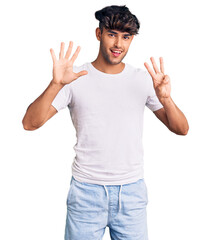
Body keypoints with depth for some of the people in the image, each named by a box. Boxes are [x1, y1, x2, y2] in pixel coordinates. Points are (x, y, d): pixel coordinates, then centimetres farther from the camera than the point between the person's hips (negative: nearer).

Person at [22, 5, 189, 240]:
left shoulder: (143, 79, 1)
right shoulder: (75, 78, -4)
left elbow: (181, 129, 0)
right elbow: (30, 123, -12)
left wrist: (165, 99, -20)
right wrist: (56, 84, -27)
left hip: (132, 192, 2)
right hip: (86, 191, -1)